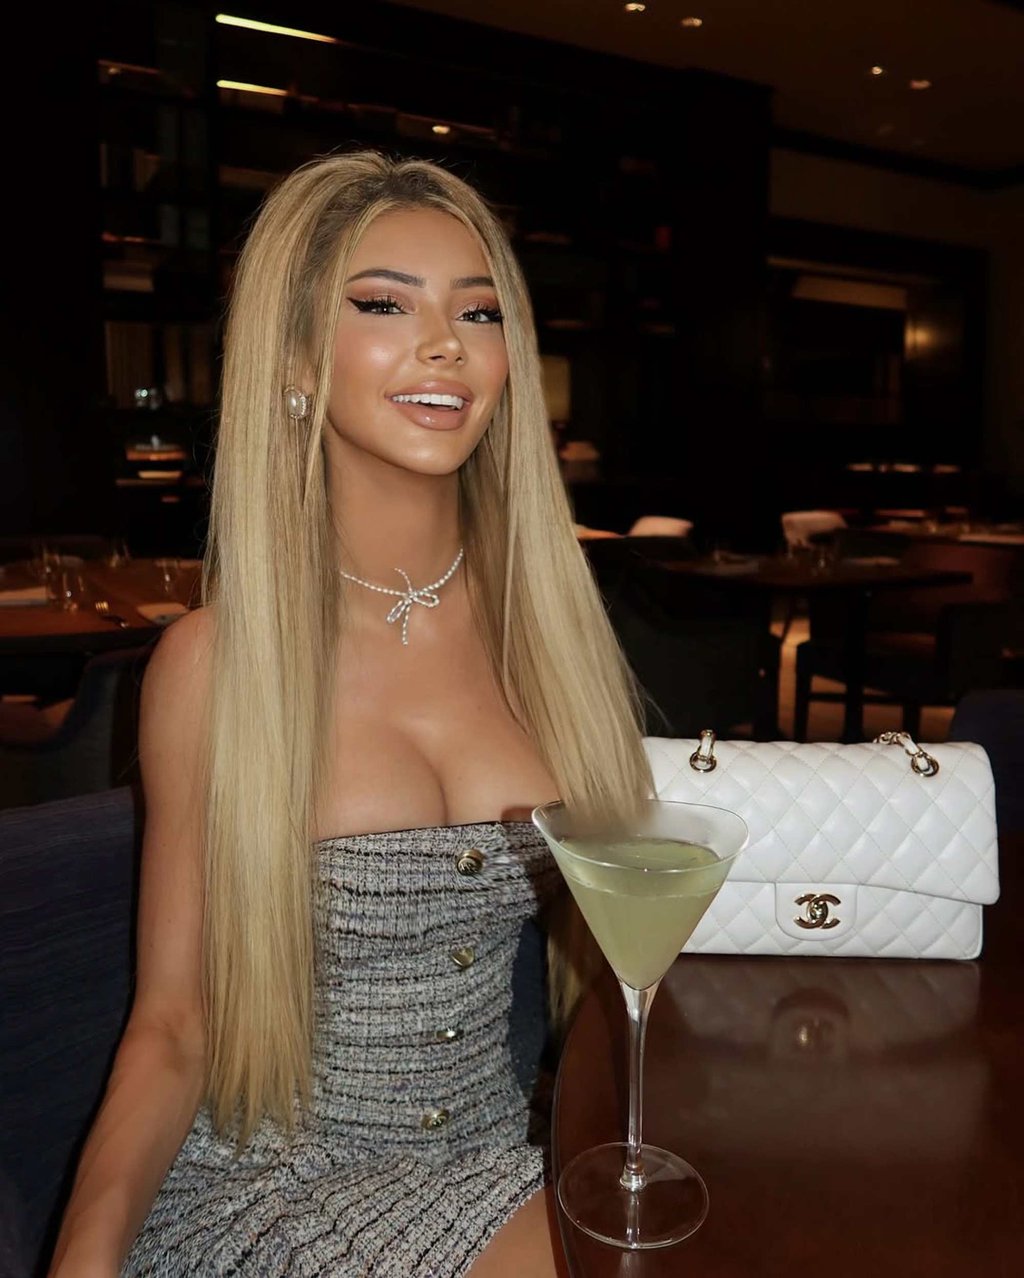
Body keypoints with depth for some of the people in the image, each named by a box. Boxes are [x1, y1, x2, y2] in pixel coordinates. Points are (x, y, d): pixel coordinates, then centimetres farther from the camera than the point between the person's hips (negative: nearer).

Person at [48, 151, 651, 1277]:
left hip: (502, 1164, 4)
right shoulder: (216, 659, -12)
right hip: (270, 1181, -4)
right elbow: (173, 1023, -7)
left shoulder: (543, 623, -3)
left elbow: (594, 969, 6)